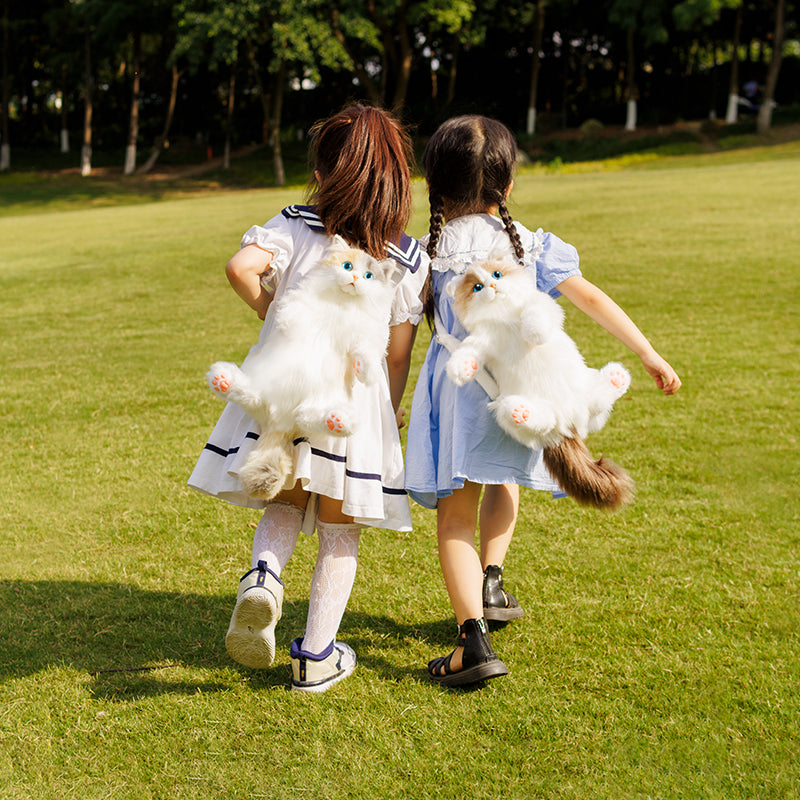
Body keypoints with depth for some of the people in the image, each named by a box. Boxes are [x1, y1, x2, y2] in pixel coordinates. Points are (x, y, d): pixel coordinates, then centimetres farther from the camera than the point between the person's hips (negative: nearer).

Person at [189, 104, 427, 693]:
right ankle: (317, 656, 17)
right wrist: (391, 413, 17)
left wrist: (271, 312, 0)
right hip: (355, 401, 0)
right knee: (339, 531, 14)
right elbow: (398, 355, 1)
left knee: (285, 506, 21)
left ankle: (264, 575, -11)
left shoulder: (295, 227, -2)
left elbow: (242, 268, -20)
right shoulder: (410, 260, -1)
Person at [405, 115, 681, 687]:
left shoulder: (427, 252, 0)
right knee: (503, 480, 33)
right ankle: (491, 579, 22)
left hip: (459, 386, -2)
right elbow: (592, 300, -1)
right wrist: (649, 355, 2)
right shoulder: (530, 245, 3)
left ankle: (475, 640, -10)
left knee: (455, 519, 3)